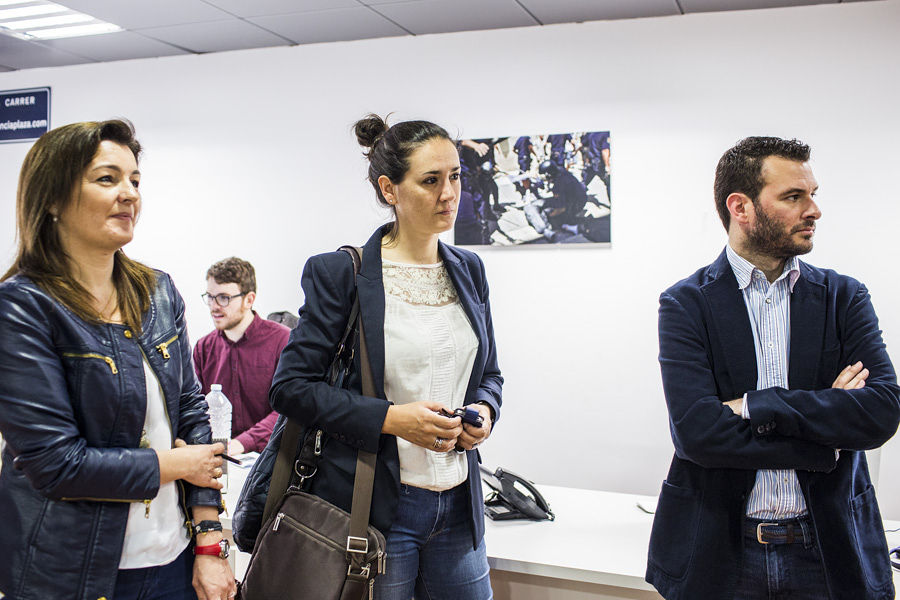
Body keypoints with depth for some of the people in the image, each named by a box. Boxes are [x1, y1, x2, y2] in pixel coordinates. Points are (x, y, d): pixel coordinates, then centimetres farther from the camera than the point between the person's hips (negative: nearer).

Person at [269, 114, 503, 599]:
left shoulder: (468, 270, 8)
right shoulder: (341, 273, -9)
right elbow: (290, 386, -10)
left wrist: (484, 410, -5)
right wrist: (389, 418, -19)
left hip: (458, 505, 5)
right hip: (372, 509, -5)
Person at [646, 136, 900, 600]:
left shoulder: (844, 297, 2)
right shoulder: (686, 304, -7)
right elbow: (697, 432, -19)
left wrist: (754, 406, -19)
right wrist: (825, 443, -13)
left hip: (828, 550, 3)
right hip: (721, 551, -2)